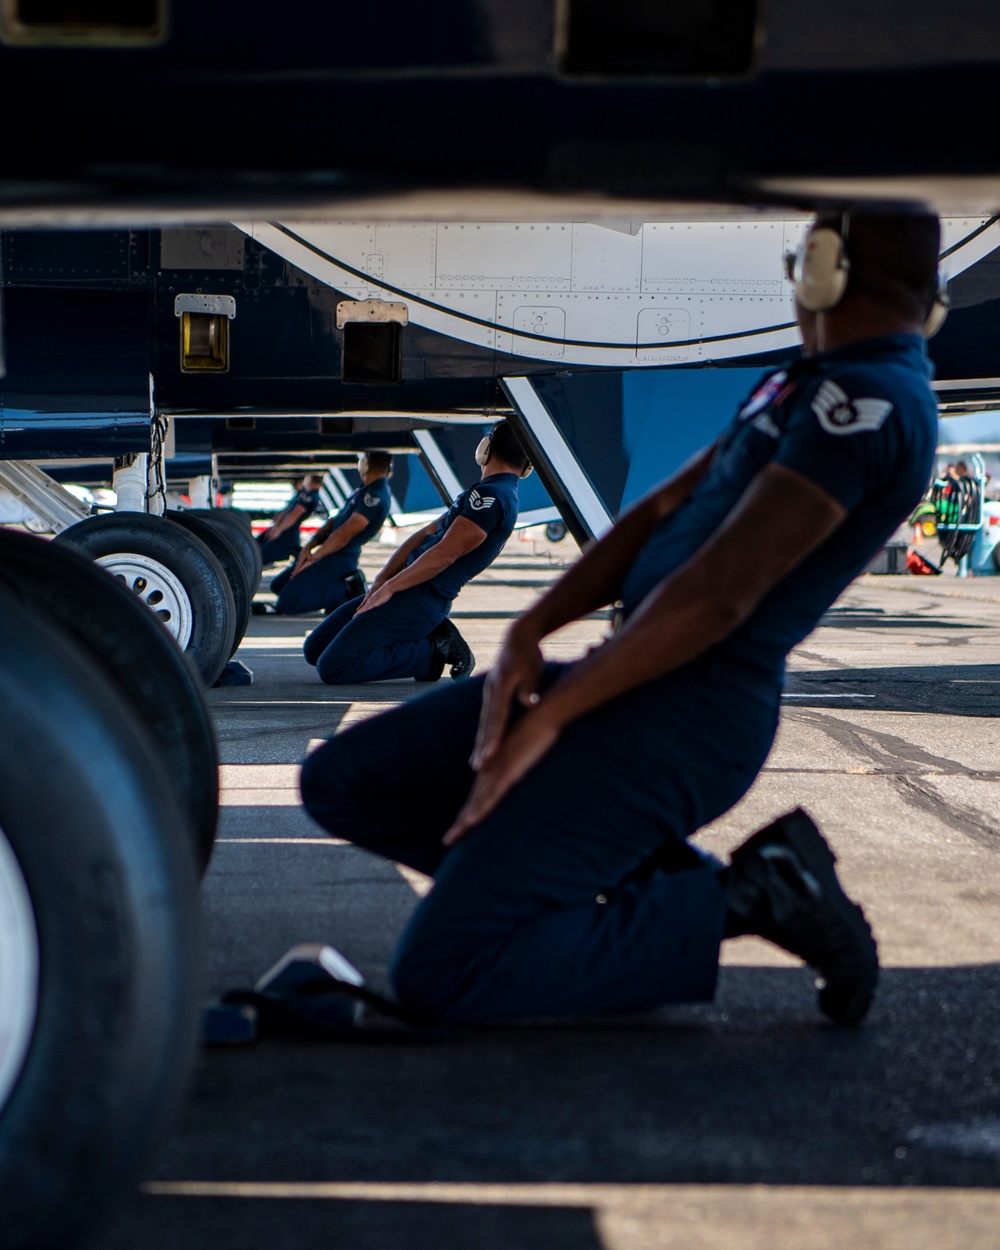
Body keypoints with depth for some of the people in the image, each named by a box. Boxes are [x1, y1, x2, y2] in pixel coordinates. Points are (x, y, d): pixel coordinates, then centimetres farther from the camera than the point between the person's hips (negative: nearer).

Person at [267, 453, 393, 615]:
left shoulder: (376, 497, -20)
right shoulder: (365, 489, 12)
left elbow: (344, 534, -24)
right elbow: (335, 521, 14)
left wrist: (314, 556, -17)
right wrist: (308, 547, 3)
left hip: (341, 558, -11)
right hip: (331, 555, 11)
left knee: (287, 601, -17)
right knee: (278, 585, 18)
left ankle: (347, 592, -9)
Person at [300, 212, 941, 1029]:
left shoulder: (874, 401, -15)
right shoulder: (816, 382, 17)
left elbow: (719, 591, -21)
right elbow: (667, 511, 15)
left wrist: (549, 717, -18)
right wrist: (528, 635, 2)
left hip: (685, 715, -10)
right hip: (637, 685, 10)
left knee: (439, 976, -17)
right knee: (341, 783, 10)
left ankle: (741, 901, -4)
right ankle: (647, 878, 7)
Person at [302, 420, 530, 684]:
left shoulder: (492, 496, -15)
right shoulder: (486, 493, 18)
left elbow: (445, 553, -21)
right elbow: (427, 534, 17)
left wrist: (389, 587, -16)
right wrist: (382, 580, 6)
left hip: (420, 600, -11)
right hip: (414, 593, 11)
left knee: (332, 667, -18)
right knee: (315, 649, 13)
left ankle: (432, 653, -6)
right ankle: (431, 639, 9)